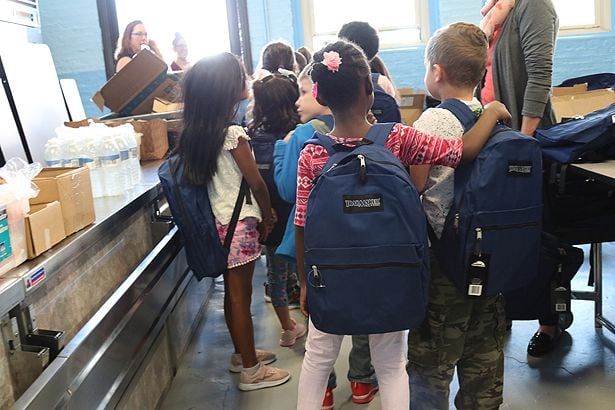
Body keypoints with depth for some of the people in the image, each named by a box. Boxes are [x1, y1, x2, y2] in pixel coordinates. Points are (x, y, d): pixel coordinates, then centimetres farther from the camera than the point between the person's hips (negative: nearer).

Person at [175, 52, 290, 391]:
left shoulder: (195, 133, 3)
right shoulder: (233, 134, -19)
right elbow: (257, 183, -14)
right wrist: (268, 217, 3)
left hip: (218, 220, 8)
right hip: (239, 222, -7)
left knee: (232, 292, 19)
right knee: (241, 296, 2)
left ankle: (241, 354, 35)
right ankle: (251, 370, 16)